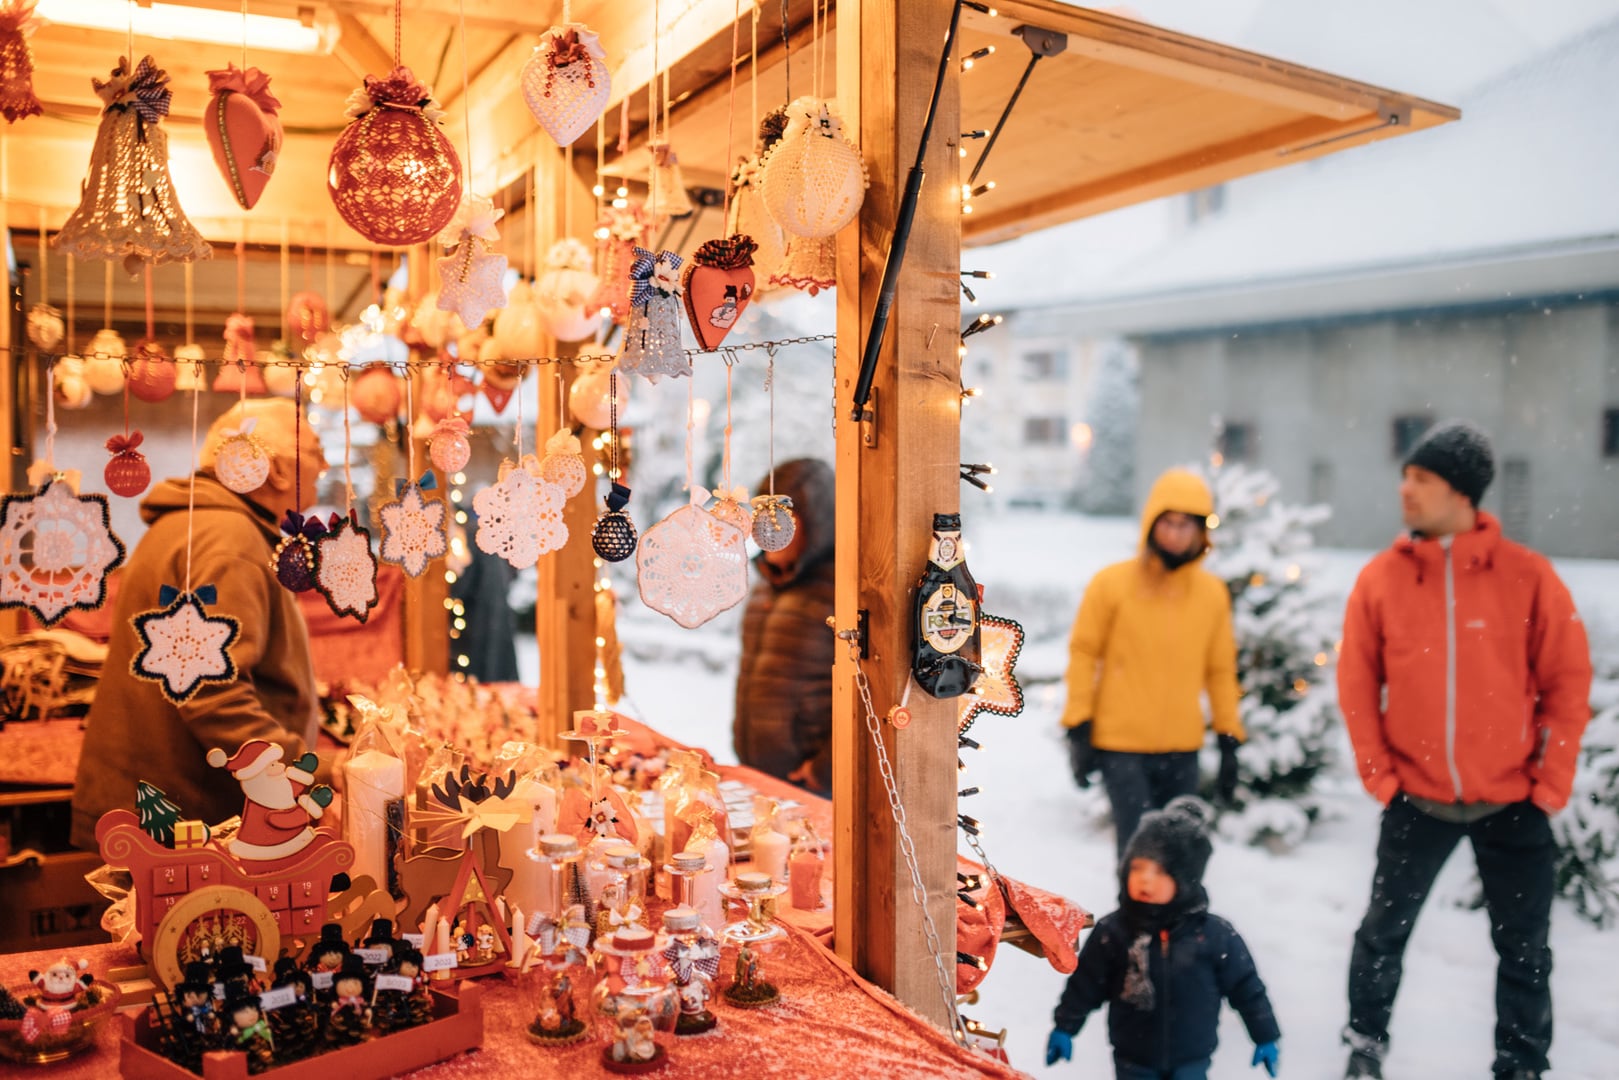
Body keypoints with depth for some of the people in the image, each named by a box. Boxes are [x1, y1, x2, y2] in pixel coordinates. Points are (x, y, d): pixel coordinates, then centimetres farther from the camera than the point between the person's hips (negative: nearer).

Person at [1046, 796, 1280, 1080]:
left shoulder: (1214, 934, -14)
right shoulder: (1112, 931, -15)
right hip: (1133, 1057, 0)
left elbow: (1245, 987, -3)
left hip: (1191, 1057, 0)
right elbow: (1085, 983, -5)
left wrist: (1266, 1037, 3)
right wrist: (1064, 1028, -2)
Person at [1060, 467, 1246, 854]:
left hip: (1183, 749, 4)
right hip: (1120, 745, -3)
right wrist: (1078, 728, -5)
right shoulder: (1112, 583, -6)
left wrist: (1229, 739, 10)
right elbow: (1083, 653, -2)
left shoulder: (1213, 592, 4)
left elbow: (1221, 668, 10)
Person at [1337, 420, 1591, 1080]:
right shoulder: (1381, 578, -5)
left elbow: (1568, 681, -3)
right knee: (1384, 932, 9)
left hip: (1513, 802, 0)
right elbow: (1357, 686, 0)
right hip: (1416, 798, 1)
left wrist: (1551, 783, -6)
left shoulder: (1526, 574, -7)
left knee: (1523, 946, 12)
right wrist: (1378, 775, -4)